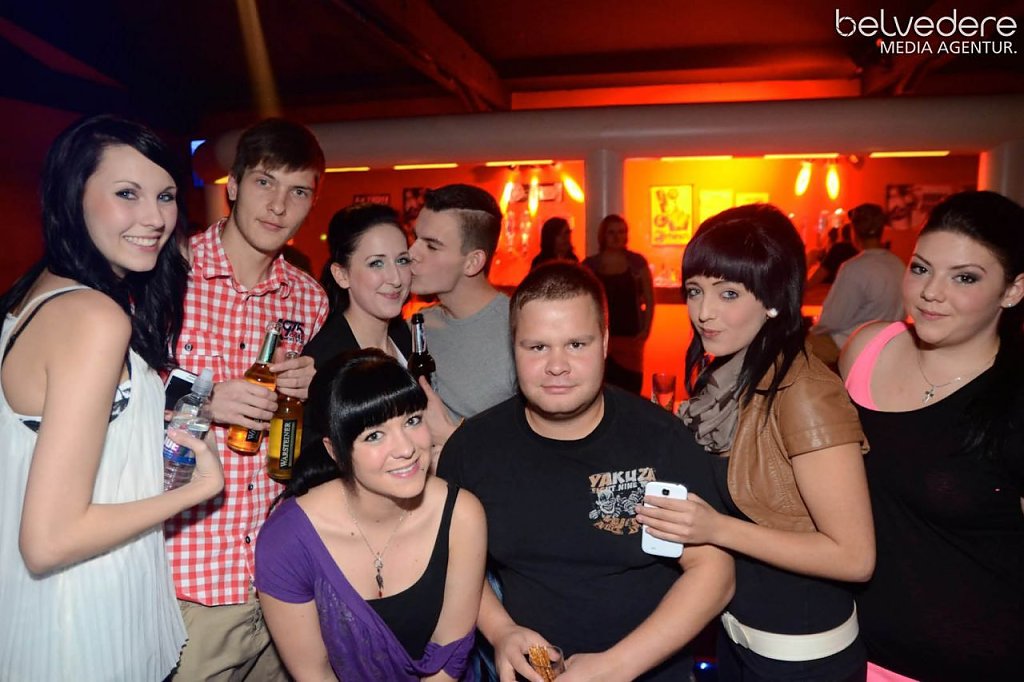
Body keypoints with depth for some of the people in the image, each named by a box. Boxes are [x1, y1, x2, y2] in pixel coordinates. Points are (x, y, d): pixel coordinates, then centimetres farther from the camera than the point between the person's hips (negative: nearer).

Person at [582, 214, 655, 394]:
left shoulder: (637, 262, 4)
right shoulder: (590, 265, 6)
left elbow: (649, 298, 6)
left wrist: (646, 329, -3)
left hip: (631, 338, 0)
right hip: (601, 338, 1)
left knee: (631, 391, -3)